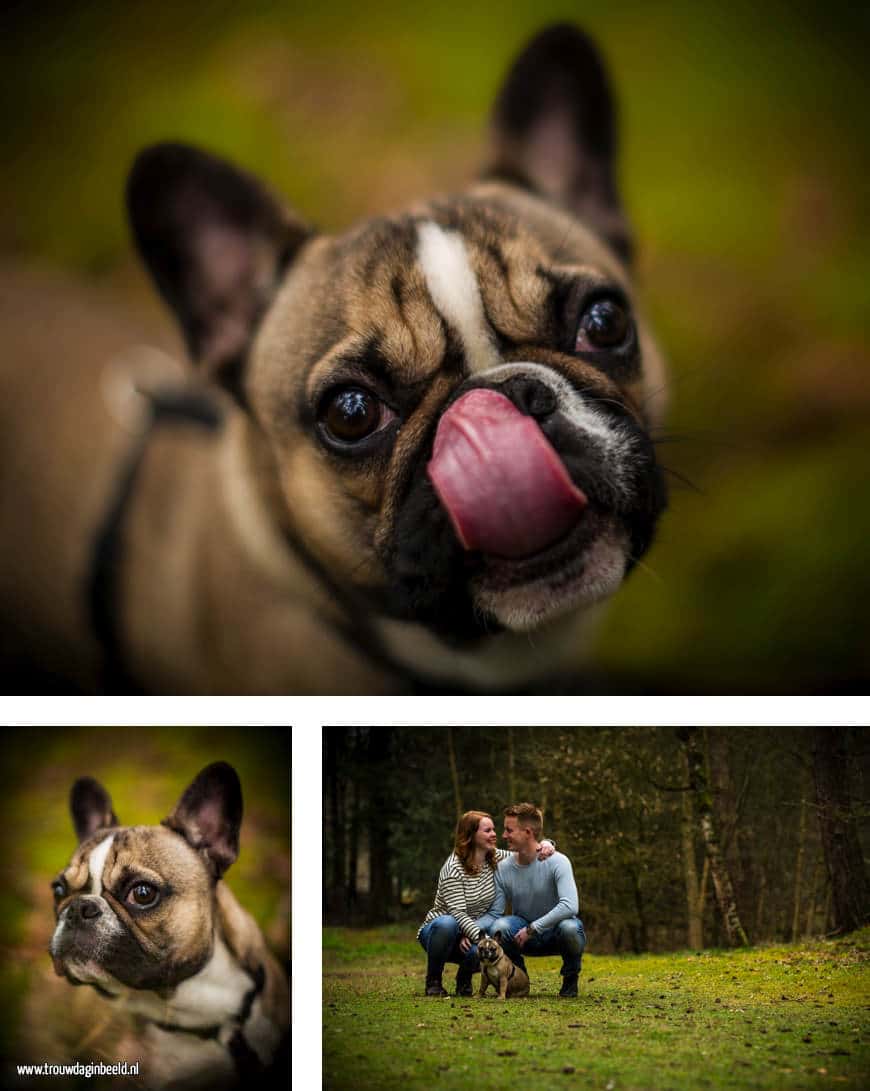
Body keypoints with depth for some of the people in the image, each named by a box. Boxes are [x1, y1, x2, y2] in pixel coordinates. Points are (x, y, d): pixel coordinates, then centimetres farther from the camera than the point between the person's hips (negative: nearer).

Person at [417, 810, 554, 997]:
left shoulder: (495, 858, -1)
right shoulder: (453, 869, -21)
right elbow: (458, 913, -27)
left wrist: (546, 844, -15)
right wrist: (482, 937, -40)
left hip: (475, 929, 3)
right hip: (437, 930, -3)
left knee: (480, 952, -34)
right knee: (446, 924, -41)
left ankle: (464, 978, 3)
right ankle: (433, 981, -17)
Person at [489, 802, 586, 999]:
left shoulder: (557, 862, -21)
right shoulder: (503, 868, -8)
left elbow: (570, 906, -34)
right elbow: (494, 913, -9)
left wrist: (532, 928, -34)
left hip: (556, 933, -3)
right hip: (525, 937, 3)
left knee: (570, 927, -38)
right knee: (499, 927, -30)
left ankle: (570, 978, -5)